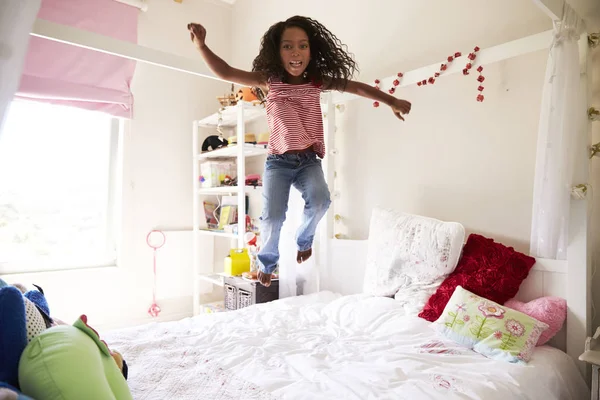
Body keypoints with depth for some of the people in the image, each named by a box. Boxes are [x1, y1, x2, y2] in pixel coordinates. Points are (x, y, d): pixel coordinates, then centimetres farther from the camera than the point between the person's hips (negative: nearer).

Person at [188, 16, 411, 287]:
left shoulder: (318, 81, 1)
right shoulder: (268, 81, -4)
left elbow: (356, 87, 4)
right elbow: (226, 73, -9)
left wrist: (392, 101, 0)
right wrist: (201, 45, -24)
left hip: (309, 160, 2)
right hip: (278, 161, -1)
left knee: (320, 202, -24)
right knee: (272, 216, -14)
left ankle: (304, 239, 12)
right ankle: (267, 260, 19)